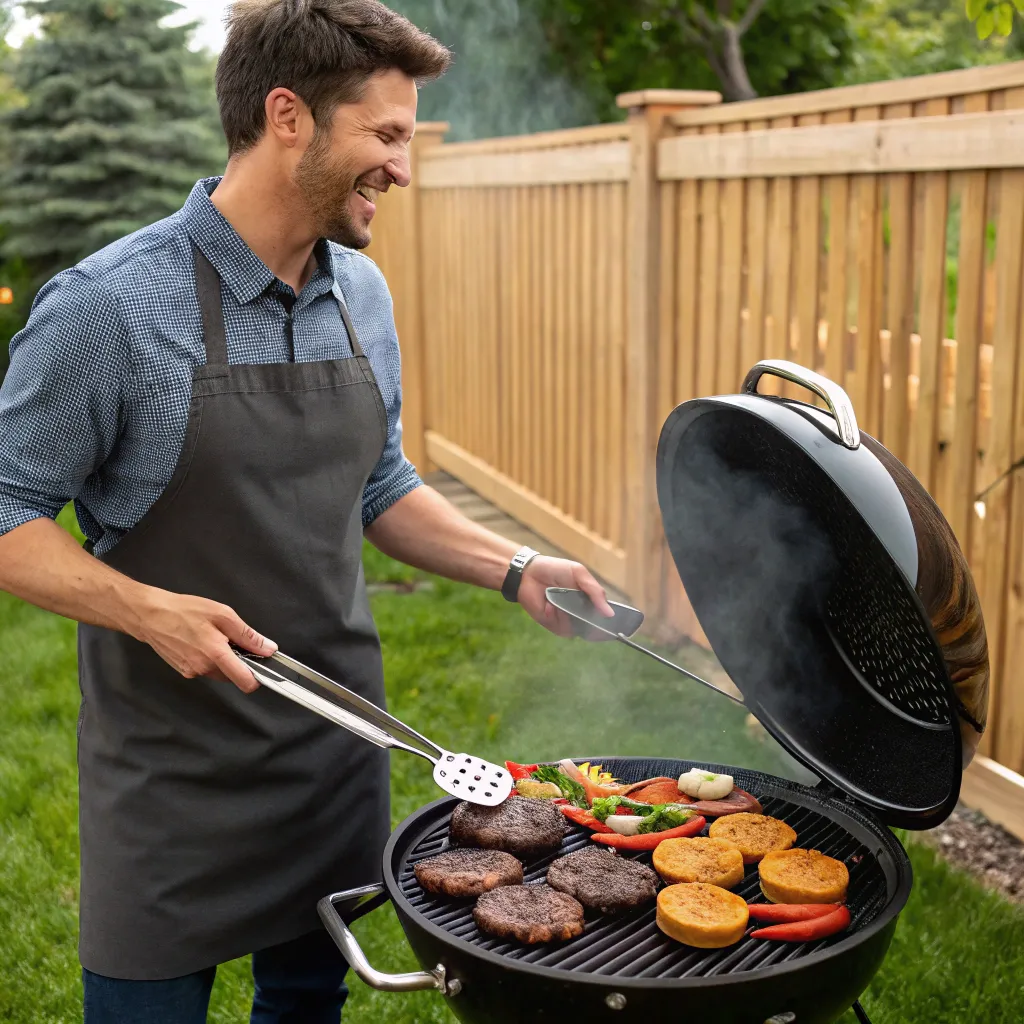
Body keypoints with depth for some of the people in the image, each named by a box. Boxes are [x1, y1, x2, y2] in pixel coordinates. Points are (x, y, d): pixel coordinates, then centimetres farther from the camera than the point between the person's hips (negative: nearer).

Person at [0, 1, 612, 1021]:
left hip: (338, 746, 6)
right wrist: (149, 611, -25)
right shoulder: (108, 306, -18)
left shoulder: (360, 293, 2)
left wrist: (512, 568, 0)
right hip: (174, 772, -5)